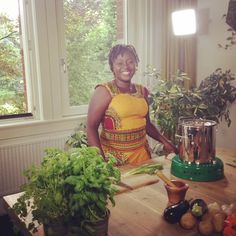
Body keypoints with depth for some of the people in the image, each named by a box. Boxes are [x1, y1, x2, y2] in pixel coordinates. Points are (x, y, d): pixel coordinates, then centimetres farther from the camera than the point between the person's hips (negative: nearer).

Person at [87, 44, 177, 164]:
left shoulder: (142, 91, 6)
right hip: (113, 156, -5)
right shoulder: (104, 91, -10)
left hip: (142, 153, 5)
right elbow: (91, 128, -14)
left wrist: (165, 142, 9)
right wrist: (101, 159, -24)